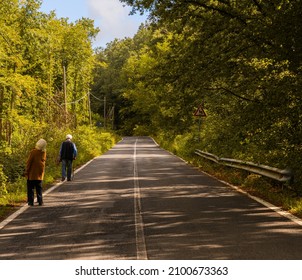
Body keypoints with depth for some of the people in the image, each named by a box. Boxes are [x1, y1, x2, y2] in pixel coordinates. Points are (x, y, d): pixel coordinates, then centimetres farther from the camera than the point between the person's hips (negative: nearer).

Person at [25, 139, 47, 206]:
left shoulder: (33, 152, -16)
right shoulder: (44, 152, -3)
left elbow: (28, 162, -12)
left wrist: (26, 172, -5)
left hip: (32, 174, -4)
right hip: (40, 173, 4)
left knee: (31, 188, 4)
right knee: (39, 188, 13)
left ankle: (30, 201, 2)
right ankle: (40, 201, 10)